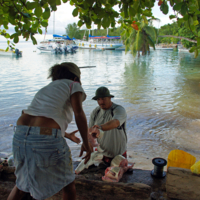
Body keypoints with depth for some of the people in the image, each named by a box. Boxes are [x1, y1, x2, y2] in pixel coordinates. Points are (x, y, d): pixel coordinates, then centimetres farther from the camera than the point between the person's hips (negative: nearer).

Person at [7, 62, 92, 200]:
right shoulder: (73, 85, 10)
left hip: (20, 134, 7)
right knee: (68, 185, 18)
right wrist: (86, 144, -2)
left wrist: (68, 135, 52)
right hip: (47, 139, -7)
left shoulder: (47, 89, 30)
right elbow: (79, 114, -8)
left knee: (22, 184, 31)